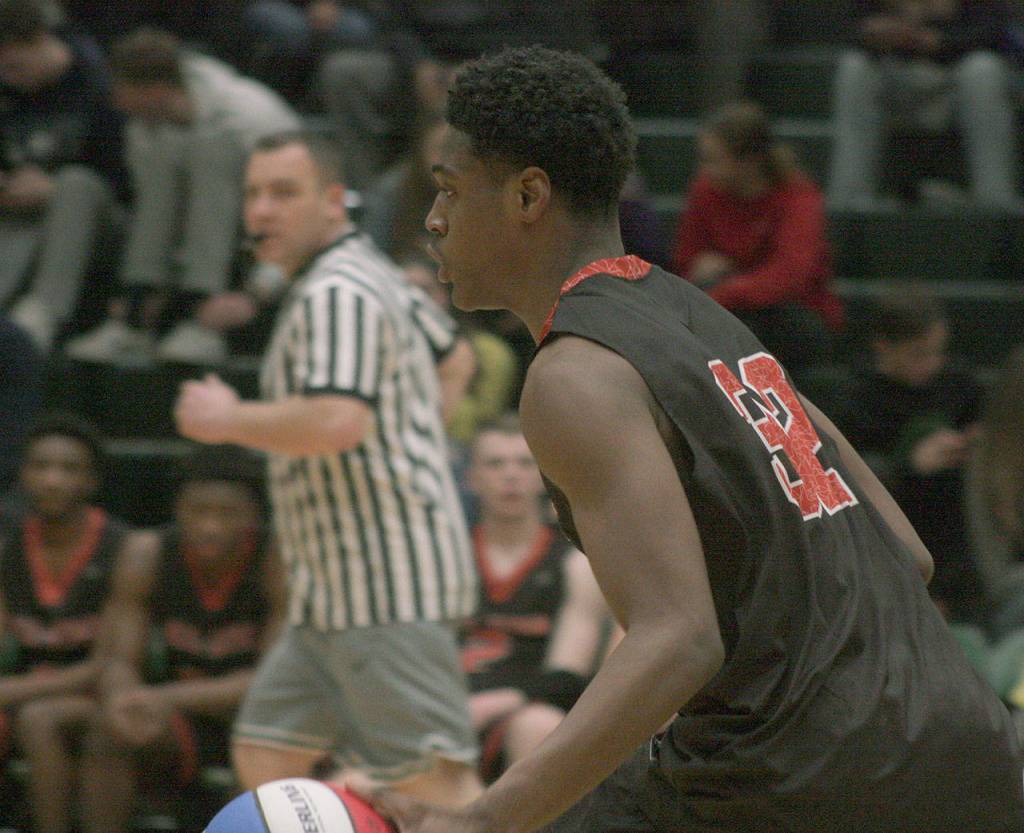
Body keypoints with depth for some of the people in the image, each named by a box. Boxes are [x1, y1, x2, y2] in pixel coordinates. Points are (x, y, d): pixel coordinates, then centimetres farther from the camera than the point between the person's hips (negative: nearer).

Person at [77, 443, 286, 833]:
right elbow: (119, 661, -7)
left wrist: (169, 697, -34)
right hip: (185, 718, 3)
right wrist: (123, 700, -34)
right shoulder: (149, 559, -9)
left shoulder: (279, 562, -20)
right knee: (107, 727, -24)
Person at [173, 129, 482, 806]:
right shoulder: (371, 273, 19)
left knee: (433, 779, -14)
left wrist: (229, 420, -15)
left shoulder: (337, 294, -15)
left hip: (386, 589, -11)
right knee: (266, 755, 11)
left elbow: (336, 421, -30)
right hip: (337, 595, 11)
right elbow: (450, 352, 35)